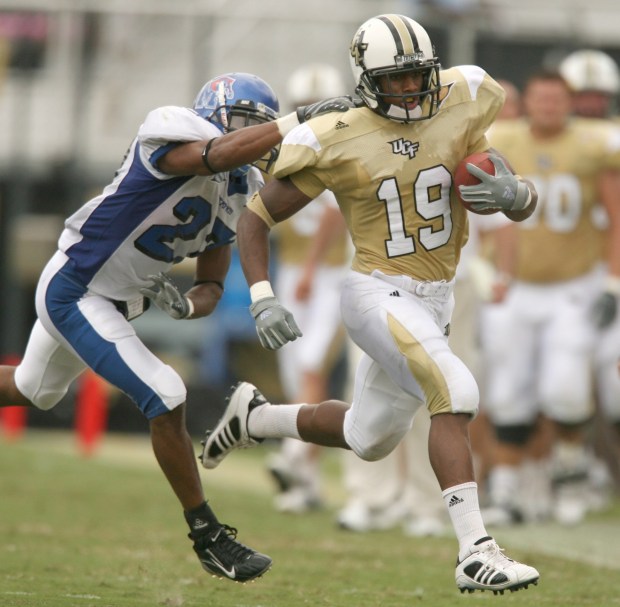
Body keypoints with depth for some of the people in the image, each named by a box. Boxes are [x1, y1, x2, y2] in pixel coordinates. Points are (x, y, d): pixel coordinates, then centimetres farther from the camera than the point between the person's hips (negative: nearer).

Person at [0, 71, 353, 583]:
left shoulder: (237, 192, 2)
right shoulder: (171, 134, -23)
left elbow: (212, 285, 5)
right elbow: (220, 154, -45)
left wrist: (187, 305, -17)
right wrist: (299, 119, -43)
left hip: (118, 304, 10)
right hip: (74, 292, -10)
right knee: (166, 398, -17)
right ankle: (208, 537, -7)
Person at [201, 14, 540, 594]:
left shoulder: (457, 114, -4)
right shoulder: (337, 143, -14)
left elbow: (525, 204, 3)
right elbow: (256, 217, -5)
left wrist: (512, 192, -22)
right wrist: (262, 300, -16)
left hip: (432, 301, 6)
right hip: (377, 293, -6)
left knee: (368, 439, 20)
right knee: (455, 393, -28)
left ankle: (253, 417, 46)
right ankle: (475, 553, -28)